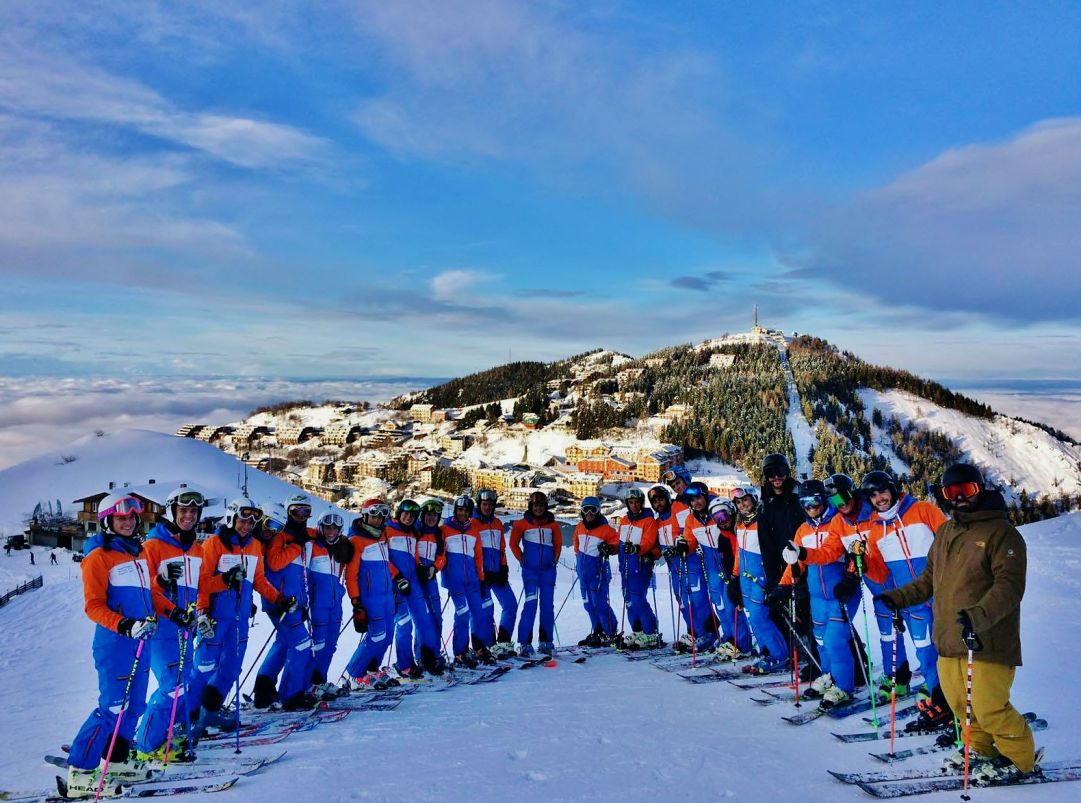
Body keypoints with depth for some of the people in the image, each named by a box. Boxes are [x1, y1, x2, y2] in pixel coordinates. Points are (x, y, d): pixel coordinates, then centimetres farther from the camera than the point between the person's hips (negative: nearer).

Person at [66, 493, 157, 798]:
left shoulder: (140, 552, 13)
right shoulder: (98, 557, -9)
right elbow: (94, 606, -13)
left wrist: (151, 618, 8)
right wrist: (124, 626, -24)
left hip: (141, 641, 7)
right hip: (114, 644, -7)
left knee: (135, 704, 12)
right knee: (113, 707, -7)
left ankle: (116, 761, 27)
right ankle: (79, 773, 4)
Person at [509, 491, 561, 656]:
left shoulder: (553, 524, 5)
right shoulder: (522, 524, 1)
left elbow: (558, 544, 16)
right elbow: (514, 543, 11)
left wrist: (555, 559, 6)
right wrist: (521, 559, 4)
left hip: (548, 569, 2)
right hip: (530, 570, -2)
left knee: (547, 605, 6)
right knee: (531, 603, -11)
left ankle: (546, 642, 17)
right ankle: (524, 643, -7)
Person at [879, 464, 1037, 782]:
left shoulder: (1001, 532, -7)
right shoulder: (945, 532, 16)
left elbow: (1009, 586, -17)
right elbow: (928, 580, 23)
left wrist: (979, 616, -30)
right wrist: (897, 598, 13)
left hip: (987, 641, -7)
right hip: (949, 638, 7)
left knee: (988, 708, -6)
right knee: (960, 703, 13)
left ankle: (1019, 758, 17)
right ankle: (982, 749, 33)